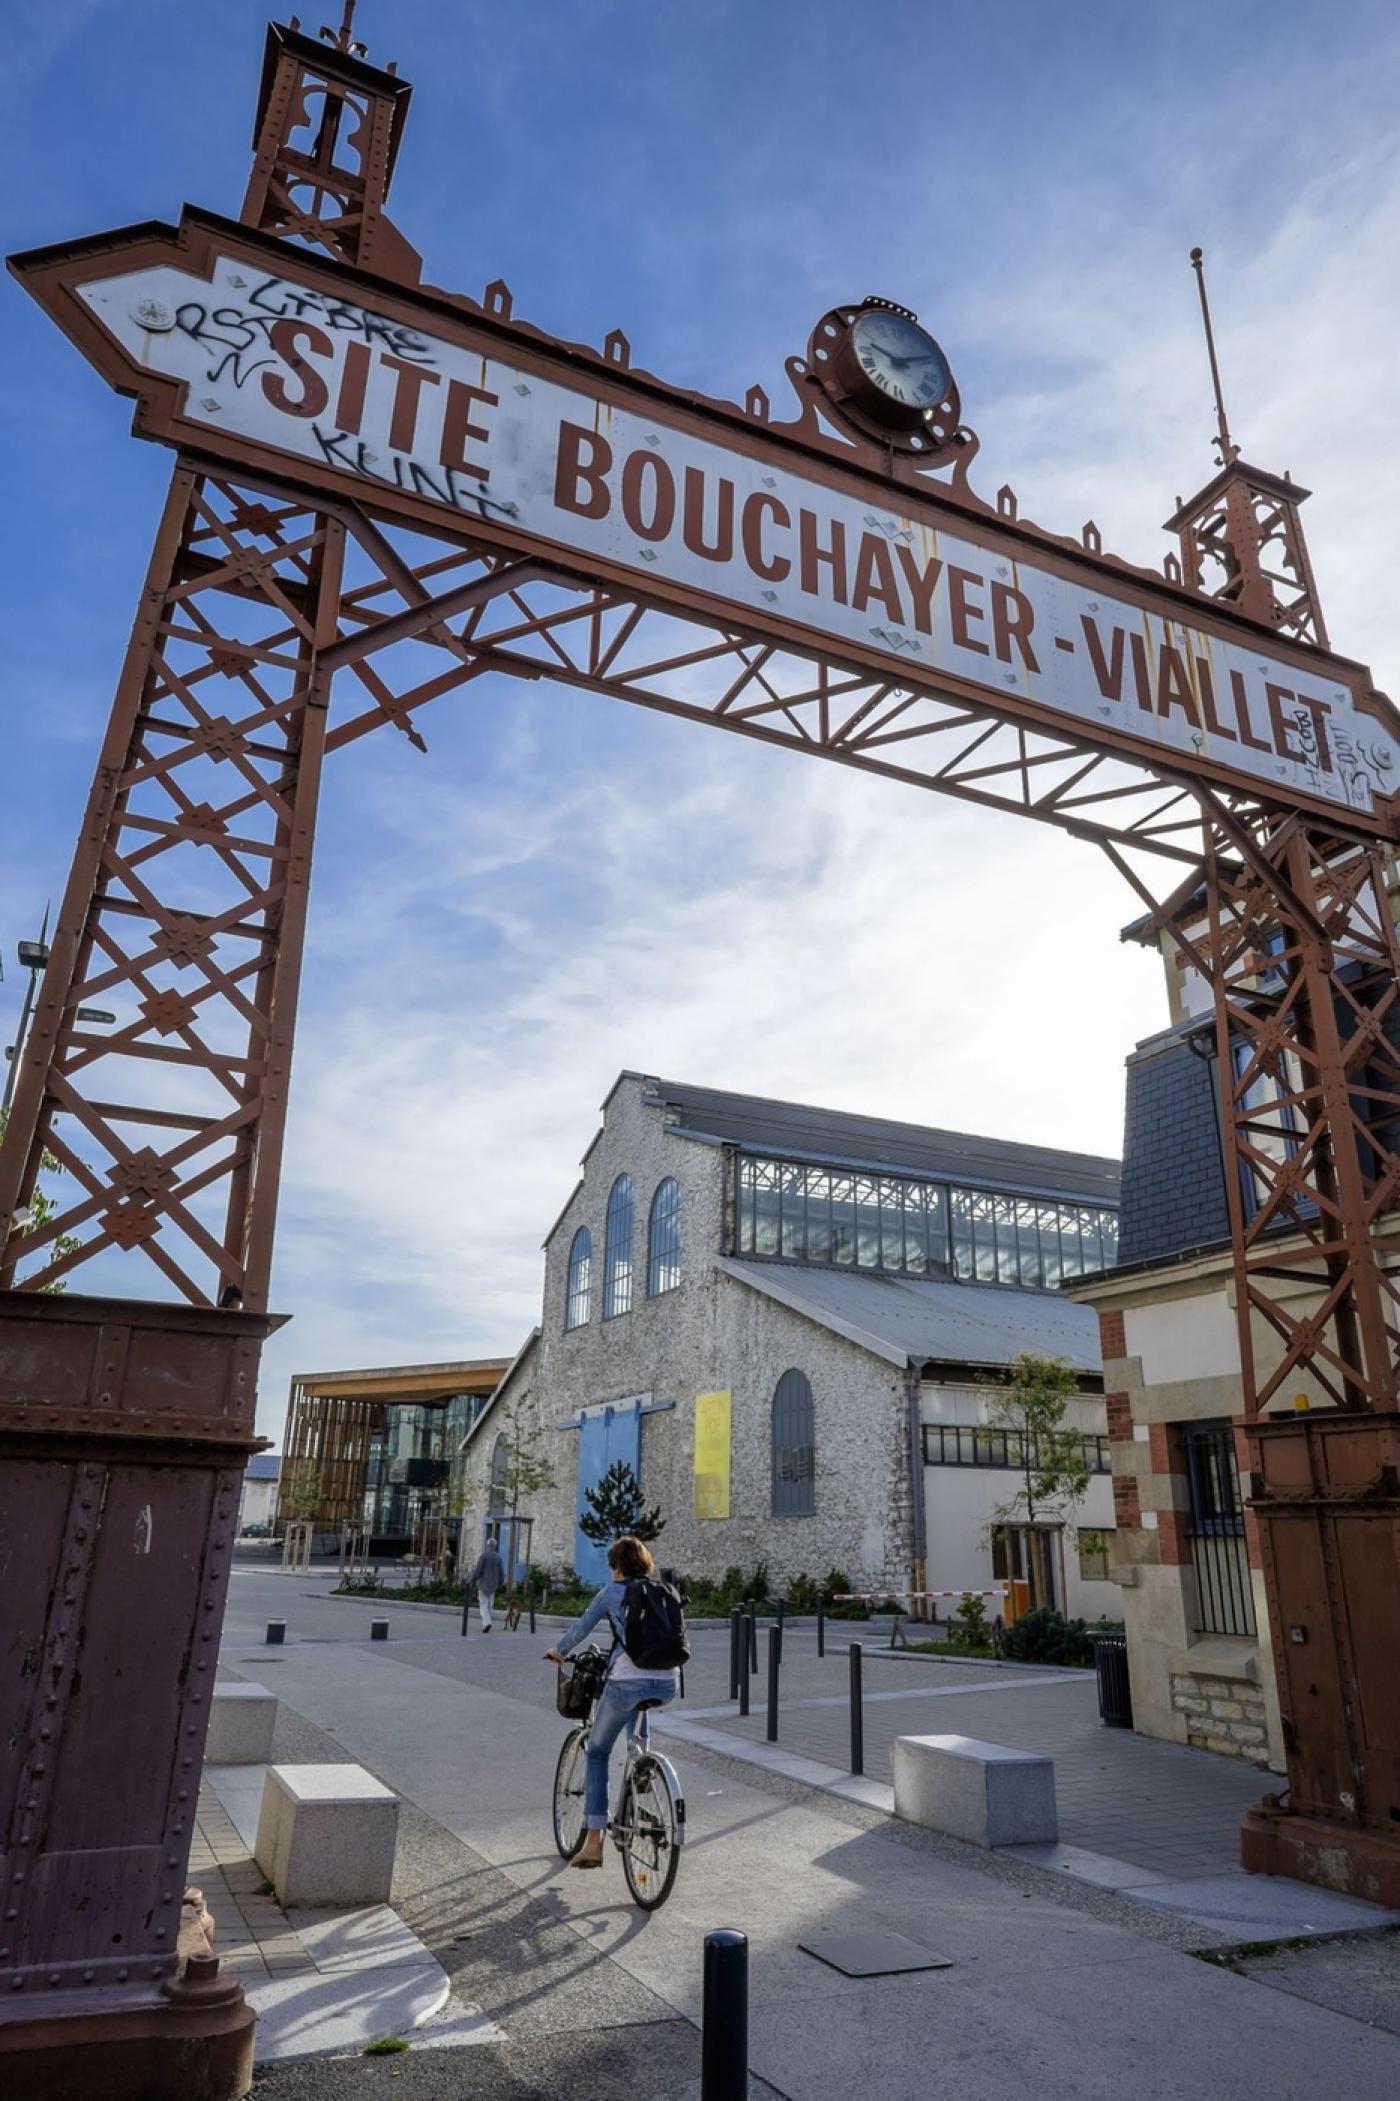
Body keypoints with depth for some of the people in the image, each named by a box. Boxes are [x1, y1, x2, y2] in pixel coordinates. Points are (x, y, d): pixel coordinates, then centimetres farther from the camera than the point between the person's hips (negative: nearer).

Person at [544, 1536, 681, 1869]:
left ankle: (593, 1840, 7)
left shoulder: (612, 1592, 5)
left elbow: (580, 1630, 11)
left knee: (596, 1752, 15)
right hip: (668, 1685, 4)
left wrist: (557, 1651, 30)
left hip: (627, 1683, -4)